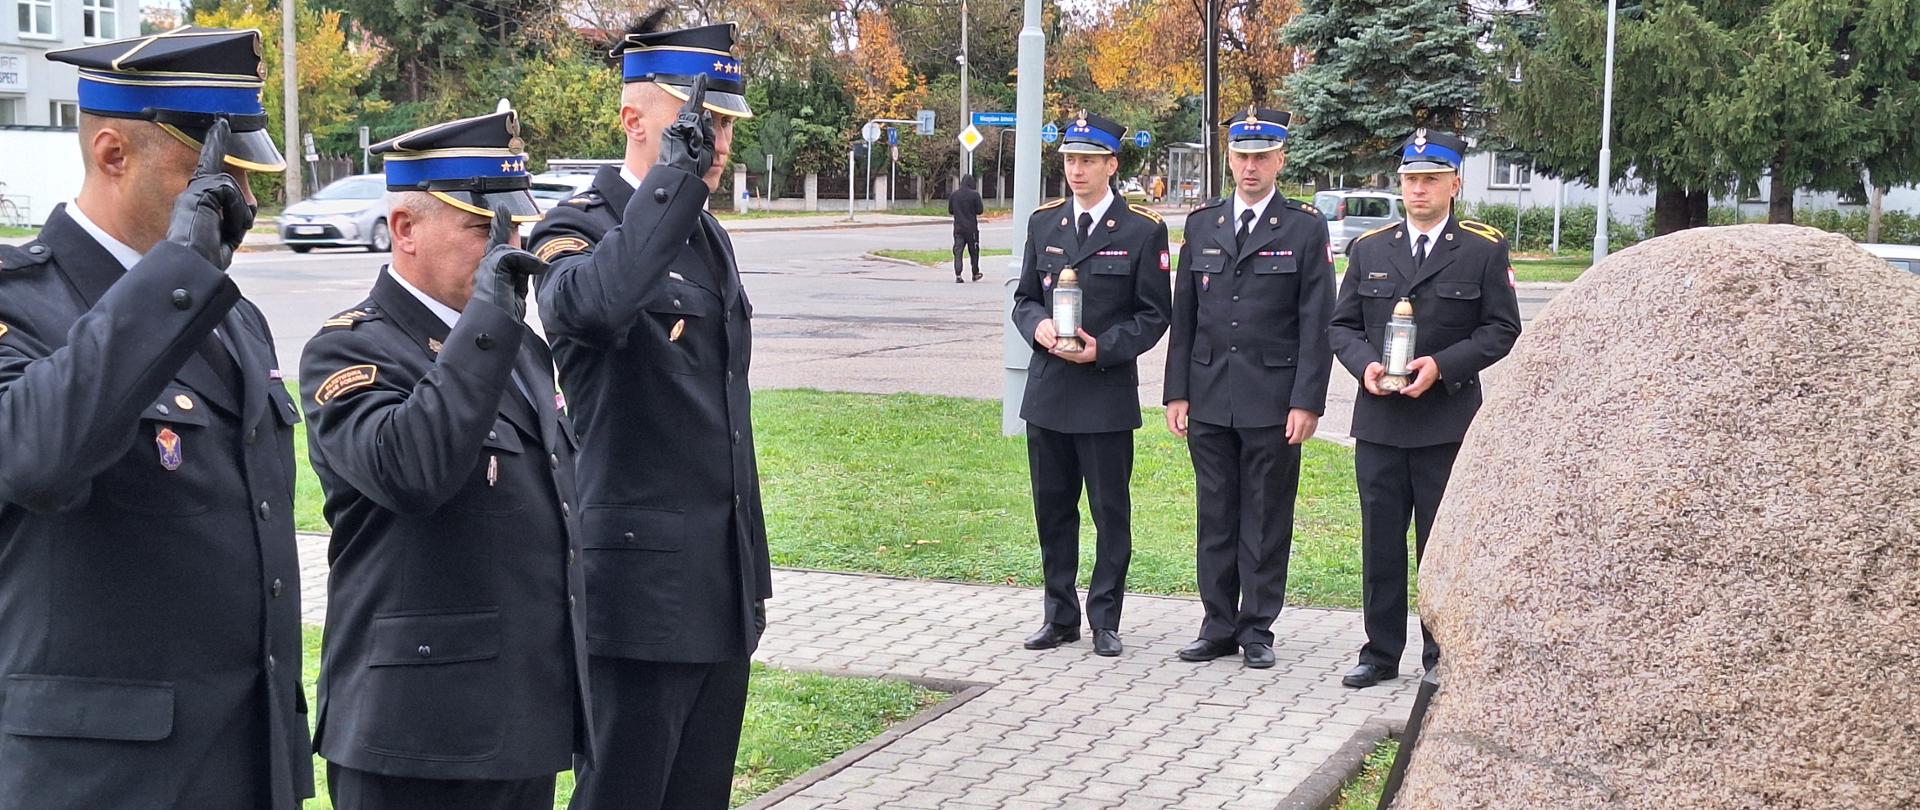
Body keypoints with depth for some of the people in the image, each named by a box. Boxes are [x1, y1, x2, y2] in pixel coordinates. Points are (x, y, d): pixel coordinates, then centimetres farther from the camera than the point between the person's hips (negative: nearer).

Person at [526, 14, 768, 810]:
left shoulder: (711, 236, 14)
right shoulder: (579, 229, -11)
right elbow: (594, 304, -39)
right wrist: (679, 170, -33)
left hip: (724, 587, 8)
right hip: (642, 586, -8)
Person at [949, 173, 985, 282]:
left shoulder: (953, 195, 1)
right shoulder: (974, 194, -11)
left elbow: (950, 211, 10)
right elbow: (980, 210, -7)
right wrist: (981, 202, 11)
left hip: (958, 228, 2)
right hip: (971, 228, -2)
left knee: (958, 251, 0)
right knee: (974, 251, 13)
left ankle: (957, 275, -11)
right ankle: (975, 274, 23)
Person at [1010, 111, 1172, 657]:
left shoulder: (1142, 231, -3)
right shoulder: (1043, 224, 10)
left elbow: (1154, 315, -3)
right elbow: (1024, 298, 14)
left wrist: (1104, 347, -16)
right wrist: (1037, 325, -8)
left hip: (1108, 392, -4)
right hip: (1047, 390, 4)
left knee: (1111, 511, 2)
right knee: (1052, 509, 10)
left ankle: (1105, 620, 13)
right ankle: (1060, 617, 21)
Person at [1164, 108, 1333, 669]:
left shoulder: (1305, 229, 0)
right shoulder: (1201, 225, 11)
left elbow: (1317, 323, -4)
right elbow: (1183, 316, 11)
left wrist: (1307, 402, -11)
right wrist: (1177, 392, 5)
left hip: (1273, 401, -3)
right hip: (1209, 400, 3)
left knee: (1266, 520, 3)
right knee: (1215, 517, 8)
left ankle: (1258, 629, 12)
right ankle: (1218, 626, 17)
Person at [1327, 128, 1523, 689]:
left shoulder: (1484, 249, 2)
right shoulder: (1369, 249, 11)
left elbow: (1502, 329, -1)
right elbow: (1342, 325, 12)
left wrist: (1443, 365, -14)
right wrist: (1364, 365, -9)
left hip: (1448, 423, -3)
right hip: (1379, 420, 3)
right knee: (1380, 543, 7)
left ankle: (1443, 657, 13)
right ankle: (1381, 653, 16)